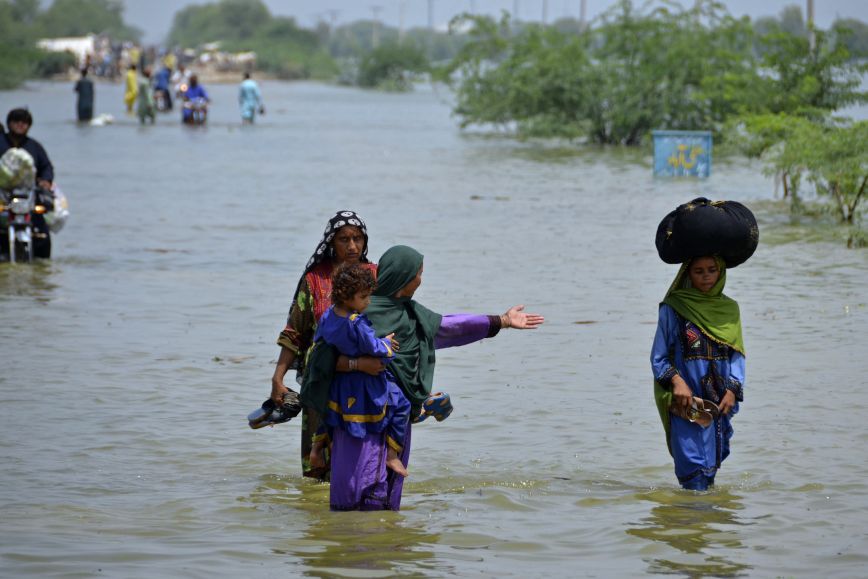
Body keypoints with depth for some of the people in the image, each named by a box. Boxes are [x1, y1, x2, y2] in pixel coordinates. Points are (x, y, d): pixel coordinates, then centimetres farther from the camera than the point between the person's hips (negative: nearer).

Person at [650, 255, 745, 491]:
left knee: (712, 465, 8)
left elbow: (737, 355, 9)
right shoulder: (673, 308, 0)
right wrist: (676, 381, -17)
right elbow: (658, 358, 0)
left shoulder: (729, 309, 11)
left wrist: (732, 390, -5)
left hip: (720, 402, 4)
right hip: (686, 403, -4)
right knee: (693, 466, -14)